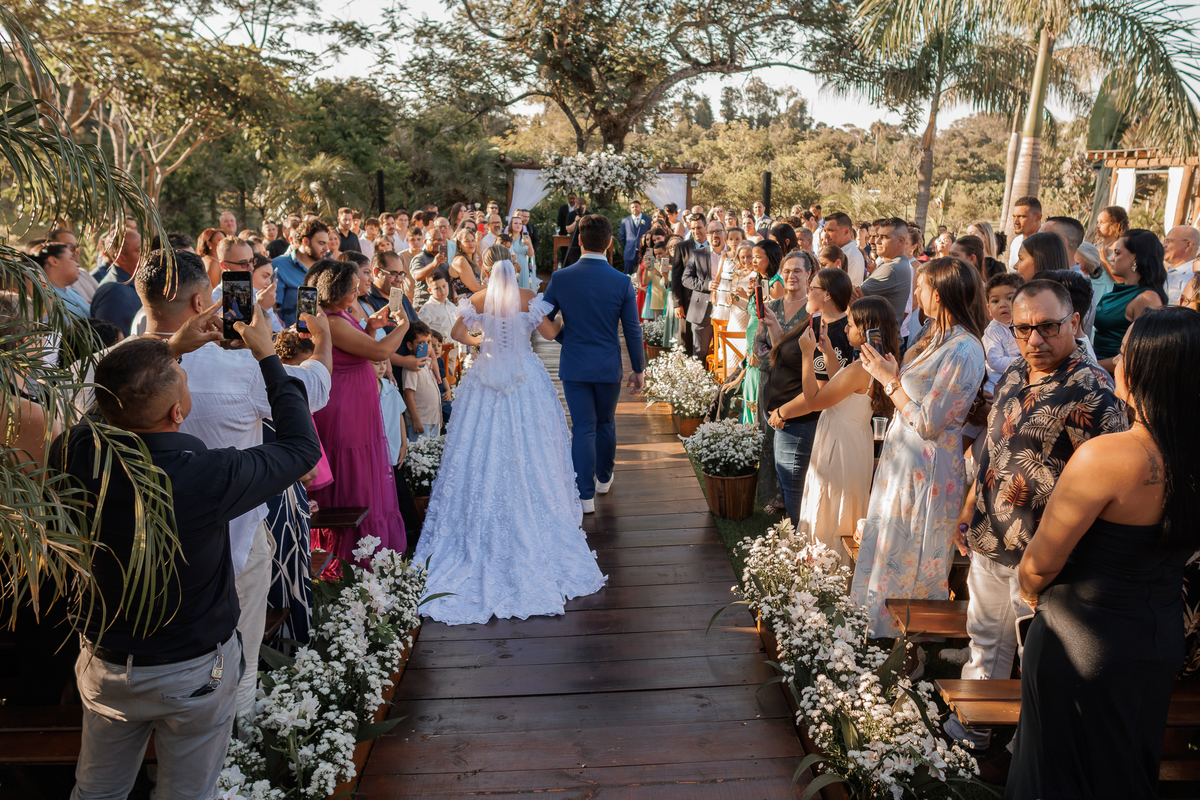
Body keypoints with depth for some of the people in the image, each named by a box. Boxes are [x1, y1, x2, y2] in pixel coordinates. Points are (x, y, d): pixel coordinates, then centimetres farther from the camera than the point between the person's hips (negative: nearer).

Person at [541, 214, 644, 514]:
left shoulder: (560, 278, -9)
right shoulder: (622, 283, -10)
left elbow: (543, 320, 0)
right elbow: (633, 331, -4)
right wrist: (638, 369, 7)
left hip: (574, 365, 0)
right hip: (608, 366, 0)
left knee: (582, 428, 5)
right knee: (606, 423, 19)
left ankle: (586, 495, 7)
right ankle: (604, 478, 38)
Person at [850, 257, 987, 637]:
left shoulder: (962, 352, -23)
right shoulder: (940, 338, 7)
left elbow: (927, 424, -23)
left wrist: (890, 379, -16)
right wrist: (889, 372, 3)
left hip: (926, 473, -10)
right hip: (904, 462, 10)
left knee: (907, 566, 7)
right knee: (889, 557, 21)